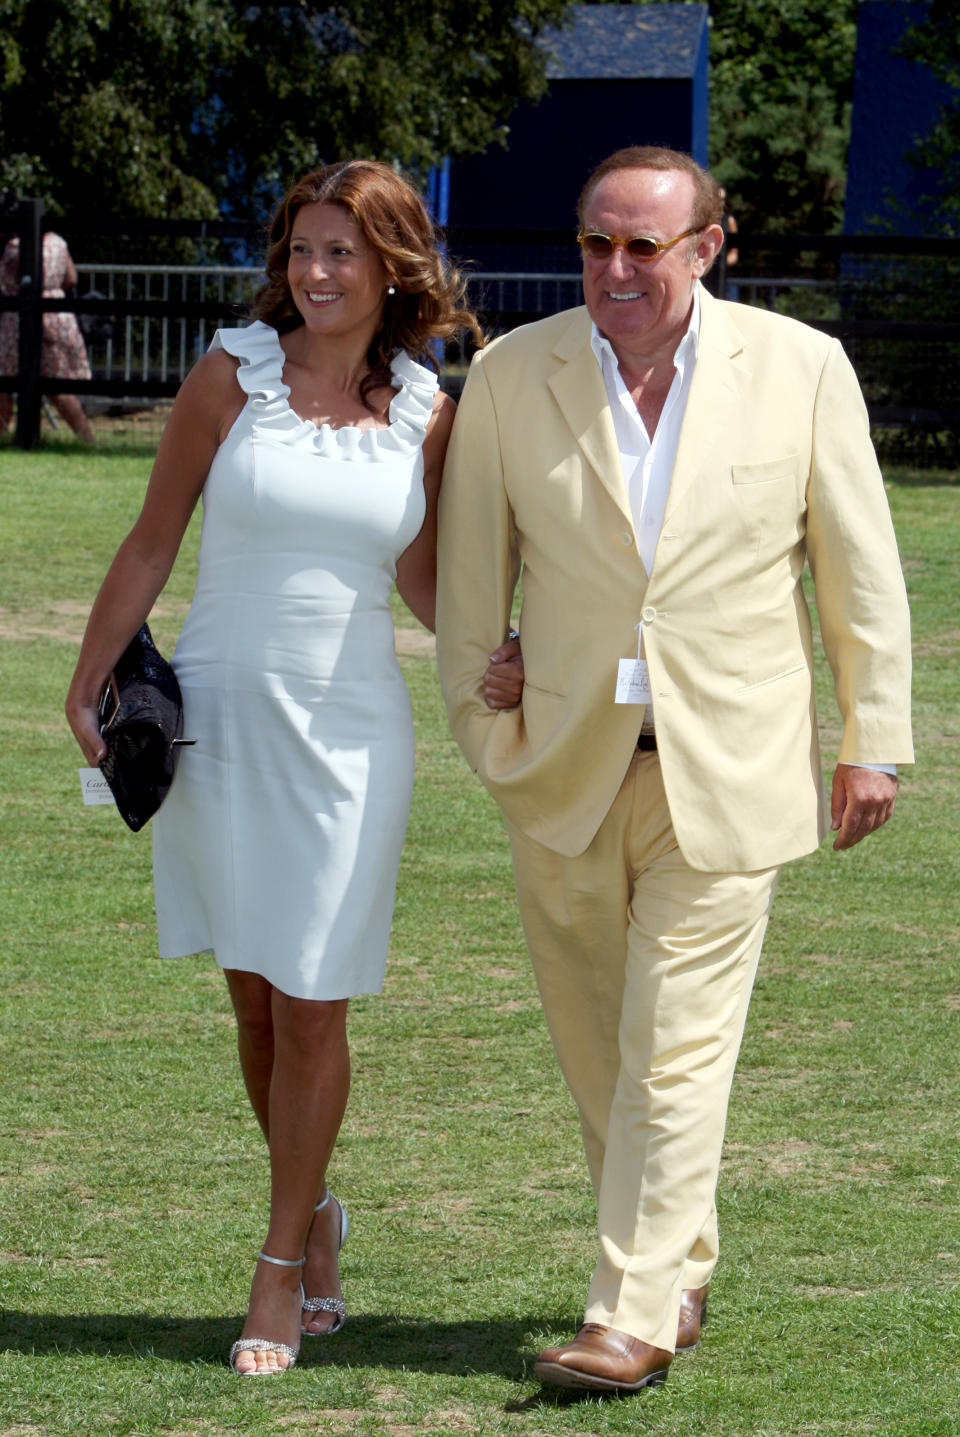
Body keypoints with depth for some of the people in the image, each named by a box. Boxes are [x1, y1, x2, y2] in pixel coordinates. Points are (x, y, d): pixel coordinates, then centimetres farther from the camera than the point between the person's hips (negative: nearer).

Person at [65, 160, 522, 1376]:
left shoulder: (425, 412, 2)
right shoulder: (234, 374, -3)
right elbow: (151, 545, 3)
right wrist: (88, 683, 2)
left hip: (346, 730, 0)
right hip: (219, 720, 0)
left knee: (313, 1004, 0)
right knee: (254, 1000, 8)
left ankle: (281, 1266, 12)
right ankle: (315, 1209, 30)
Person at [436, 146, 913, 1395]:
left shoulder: (799, 368, -3)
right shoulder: (513, 376, 0)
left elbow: (860, 566, 3)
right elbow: (470, 574, 6)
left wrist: (873, 739, 3)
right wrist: (485, 725, 4)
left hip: (727, 769, -3)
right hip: (567, 768, 3)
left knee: (677, 1047, -7)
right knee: (595, 1046, 11)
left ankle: (636, 1315, -4)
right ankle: (681, 1267, 28)